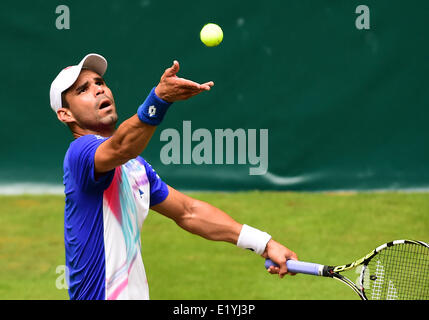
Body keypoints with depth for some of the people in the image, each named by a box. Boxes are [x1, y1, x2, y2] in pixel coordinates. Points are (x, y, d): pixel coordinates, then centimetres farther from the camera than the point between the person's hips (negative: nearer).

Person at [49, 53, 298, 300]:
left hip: (135, 291, 7)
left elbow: (188, 212, 19)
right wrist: (160, 98, -47)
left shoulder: (135, 164, 16)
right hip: (103, 294, -7)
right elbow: (121, 148, -32)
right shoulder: (80, 152, -11)